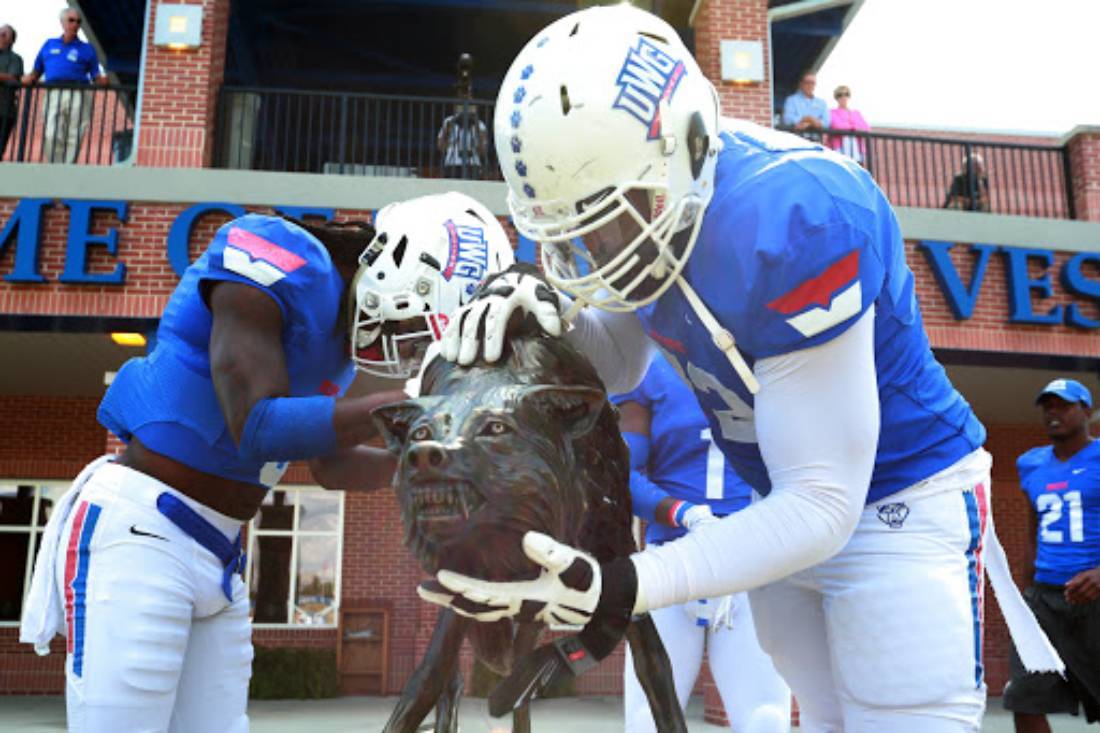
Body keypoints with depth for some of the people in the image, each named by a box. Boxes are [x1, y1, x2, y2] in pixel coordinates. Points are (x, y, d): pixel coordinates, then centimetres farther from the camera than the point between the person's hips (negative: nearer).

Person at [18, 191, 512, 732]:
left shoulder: (339, 321, 11)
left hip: (216, 557, 9)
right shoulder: (277, 261, -15)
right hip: (136, 536, -8)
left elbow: (330, 467, 19)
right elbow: (257, 429, -24)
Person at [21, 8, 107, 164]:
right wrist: (30, 78, 2)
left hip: (78, 95, -1)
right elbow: (37, 71, 23)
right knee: (52, 136, -15)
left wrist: (101, 80, -12)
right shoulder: (49, 44, 24)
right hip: (54, 94, 1)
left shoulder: (87, 49, 19)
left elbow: (96, 77, 10)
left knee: (73, 138, -8)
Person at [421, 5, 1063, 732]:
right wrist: (545, 311, -17)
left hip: (901, 505, -7)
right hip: (796, 505, 7)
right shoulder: (651, 187, -11)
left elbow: (822, 507, -29)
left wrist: (623, 587, -37)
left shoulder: (793, 220, -34)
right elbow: (621, 367, 5)